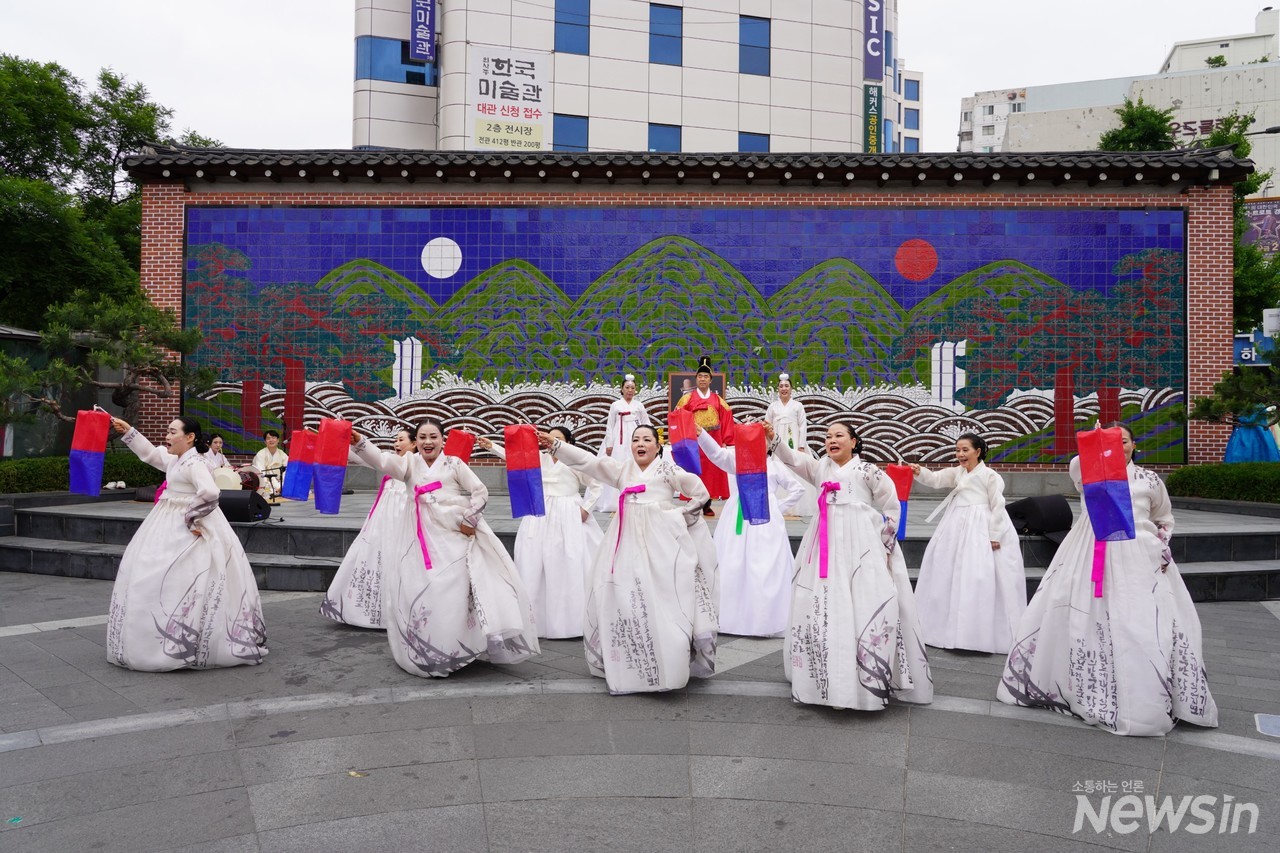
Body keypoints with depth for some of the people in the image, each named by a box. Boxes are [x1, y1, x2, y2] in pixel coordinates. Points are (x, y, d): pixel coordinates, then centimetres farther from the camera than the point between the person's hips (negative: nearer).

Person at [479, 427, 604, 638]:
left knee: (568, 567, -3)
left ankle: (573, 620, 10)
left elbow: (596, 486, 4)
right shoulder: (540, 457, 5)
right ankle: (538, 619, 15)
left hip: (568, 518, -4)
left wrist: (585, 509, -4)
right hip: (540, 516, 4)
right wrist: (491, 446, -21)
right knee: (535, 566, 4)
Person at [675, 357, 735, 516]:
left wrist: (725, 441, 0)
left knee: (712, 472, 4)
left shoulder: (718, 400, 10)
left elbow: (726, 419, 7)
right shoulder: (688, 398, 4)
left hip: (713, 442, 2)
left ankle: (707, 505, 13)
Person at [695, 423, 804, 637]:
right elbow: (716, 453, -11)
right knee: (731, 569, 1)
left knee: (765, 571, -4)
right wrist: (700, 433, -29)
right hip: (736, 521, 1)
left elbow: (798, 489, 12)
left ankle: (767, 621, 2)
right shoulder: (736, 460, 9)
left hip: (765, 523, -1)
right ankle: (732, 618, 10)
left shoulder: (775, 465, 9)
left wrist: (779, 509, 2)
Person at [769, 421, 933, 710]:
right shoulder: (819, 468, 15)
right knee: (822, 605, 6)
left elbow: (891, 507, 5)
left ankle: (870, 679, -3)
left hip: (861, 546, -5)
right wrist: (773, 438, -16)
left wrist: (885, 543, 1)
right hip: (827, 546, 5)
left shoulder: (866, 470, 2)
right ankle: (828, 677, 18)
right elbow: (792, 459, 0)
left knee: (866, 606, -9)